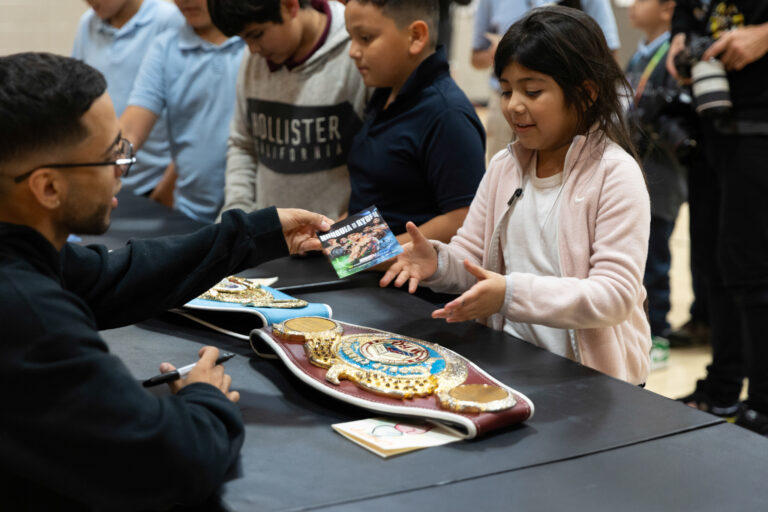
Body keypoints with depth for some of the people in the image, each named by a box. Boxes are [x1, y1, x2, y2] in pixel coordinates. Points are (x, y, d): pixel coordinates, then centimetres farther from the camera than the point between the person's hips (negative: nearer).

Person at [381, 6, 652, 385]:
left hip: (591, 378, -5)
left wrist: (513, 294, -28)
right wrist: (437, 262, -9)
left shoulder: (615, 174, -9)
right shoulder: (503, 167, 10)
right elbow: (472, 258, 15)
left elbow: (615, 295, -17)